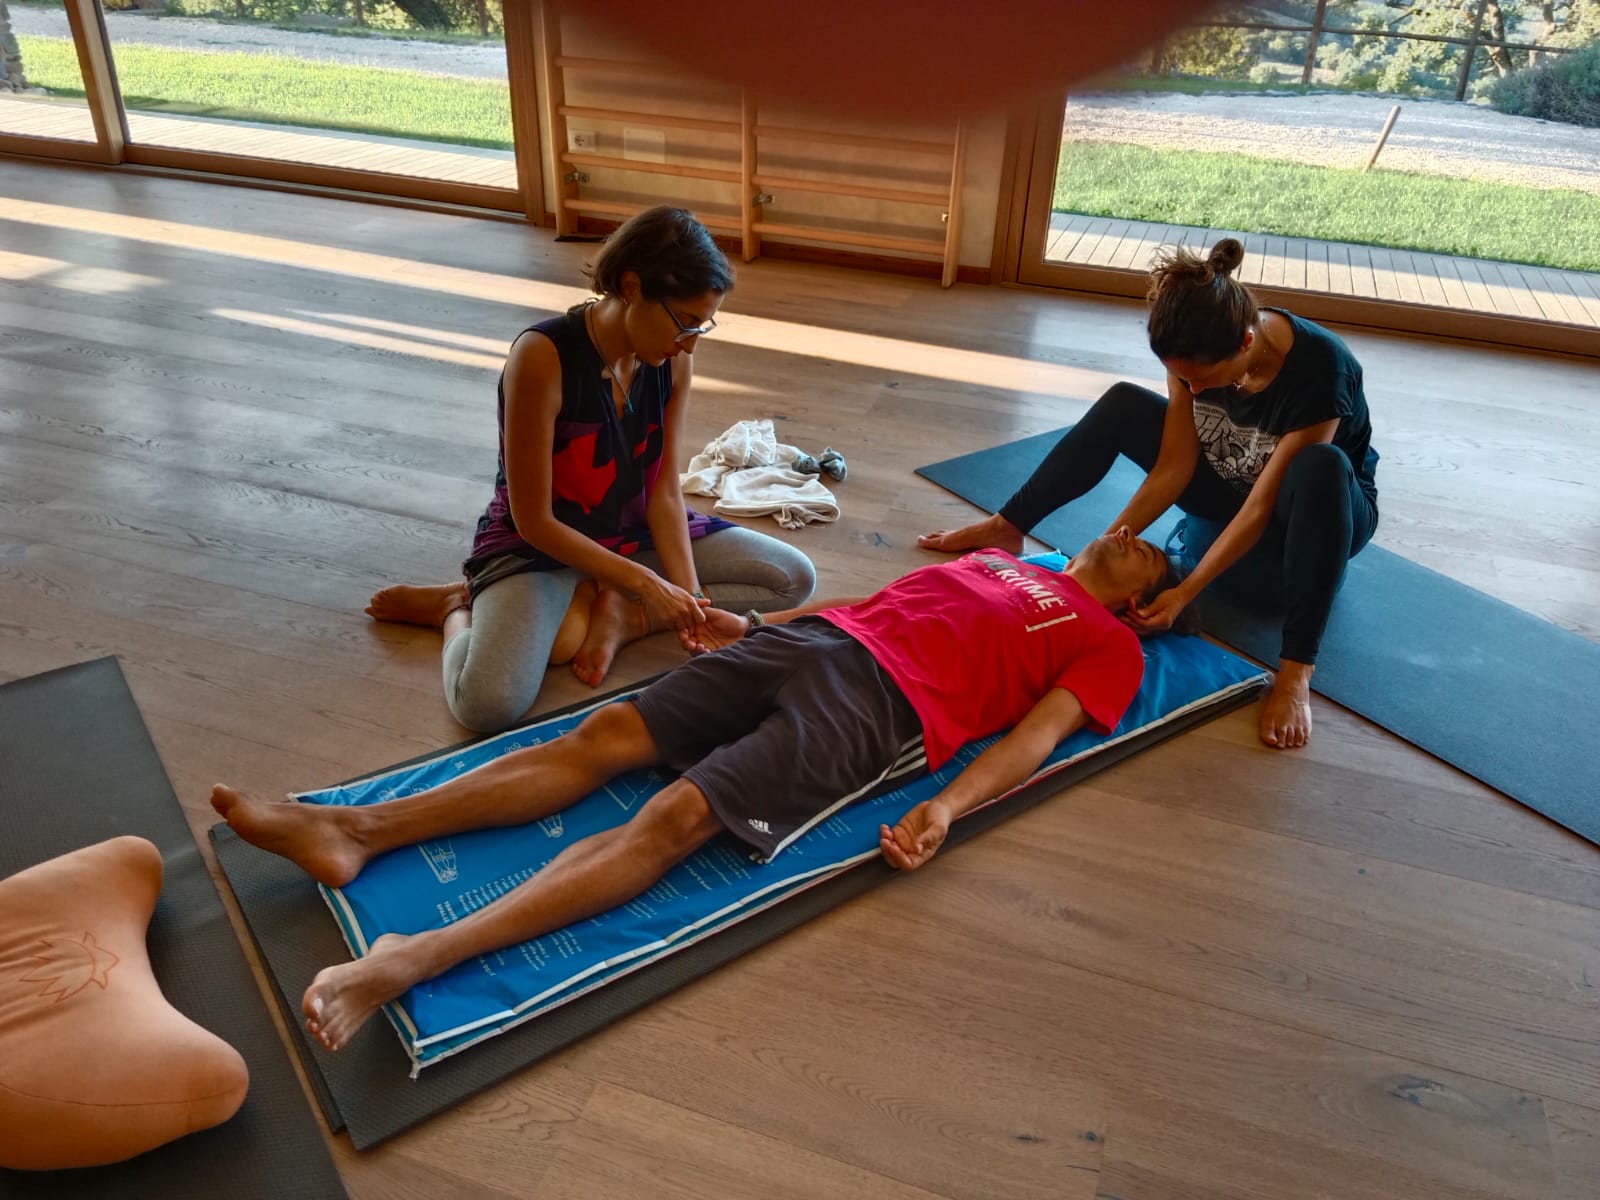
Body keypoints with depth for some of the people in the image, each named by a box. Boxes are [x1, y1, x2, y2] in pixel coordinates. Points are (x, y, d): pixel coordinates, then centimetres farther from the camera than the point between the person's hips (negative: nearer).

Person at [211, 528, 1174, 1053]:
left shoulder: (1110, 645, 14)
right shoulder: (1003, 560, 32)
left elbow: (1037, 733, -3)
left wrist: (946, 808, -21)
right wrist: (752, 625, 23)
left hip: (881, 704, -6)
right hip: (814, 640, 7)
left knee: (674, 818, -24)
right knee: (605, 736, -9)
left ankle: (414, 959, -34)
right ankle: (354, 831, -13)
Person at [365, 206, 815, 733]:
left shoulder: (673, 359, -9)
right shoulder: (543, 356, -27)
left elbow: (665, 491, -6)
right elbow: (534, 520, -23)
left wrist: (688, 597, -19)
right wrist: (645, 582, -23)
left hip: (634, 533, 6)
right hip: (539, 546, -6)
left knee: (795, 578, -3)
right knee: (488, 705, -32)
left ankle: (616, 612, -9)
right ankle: (458, 611, 2)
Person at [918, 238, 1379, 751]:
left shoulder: (1320, 371, -36)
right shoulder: (1197, 350, -21)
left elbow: (1261, 509, -33)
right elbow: (1174, 467, -17)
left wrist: (1184, 594, -36)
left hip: (1319, 509, -4)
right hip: (1230, 490, 5)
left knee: (1320, 466, -41)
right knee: (1122, 406, -13)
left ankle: (1295, 671, -39)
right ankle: (1005, 527, -4)